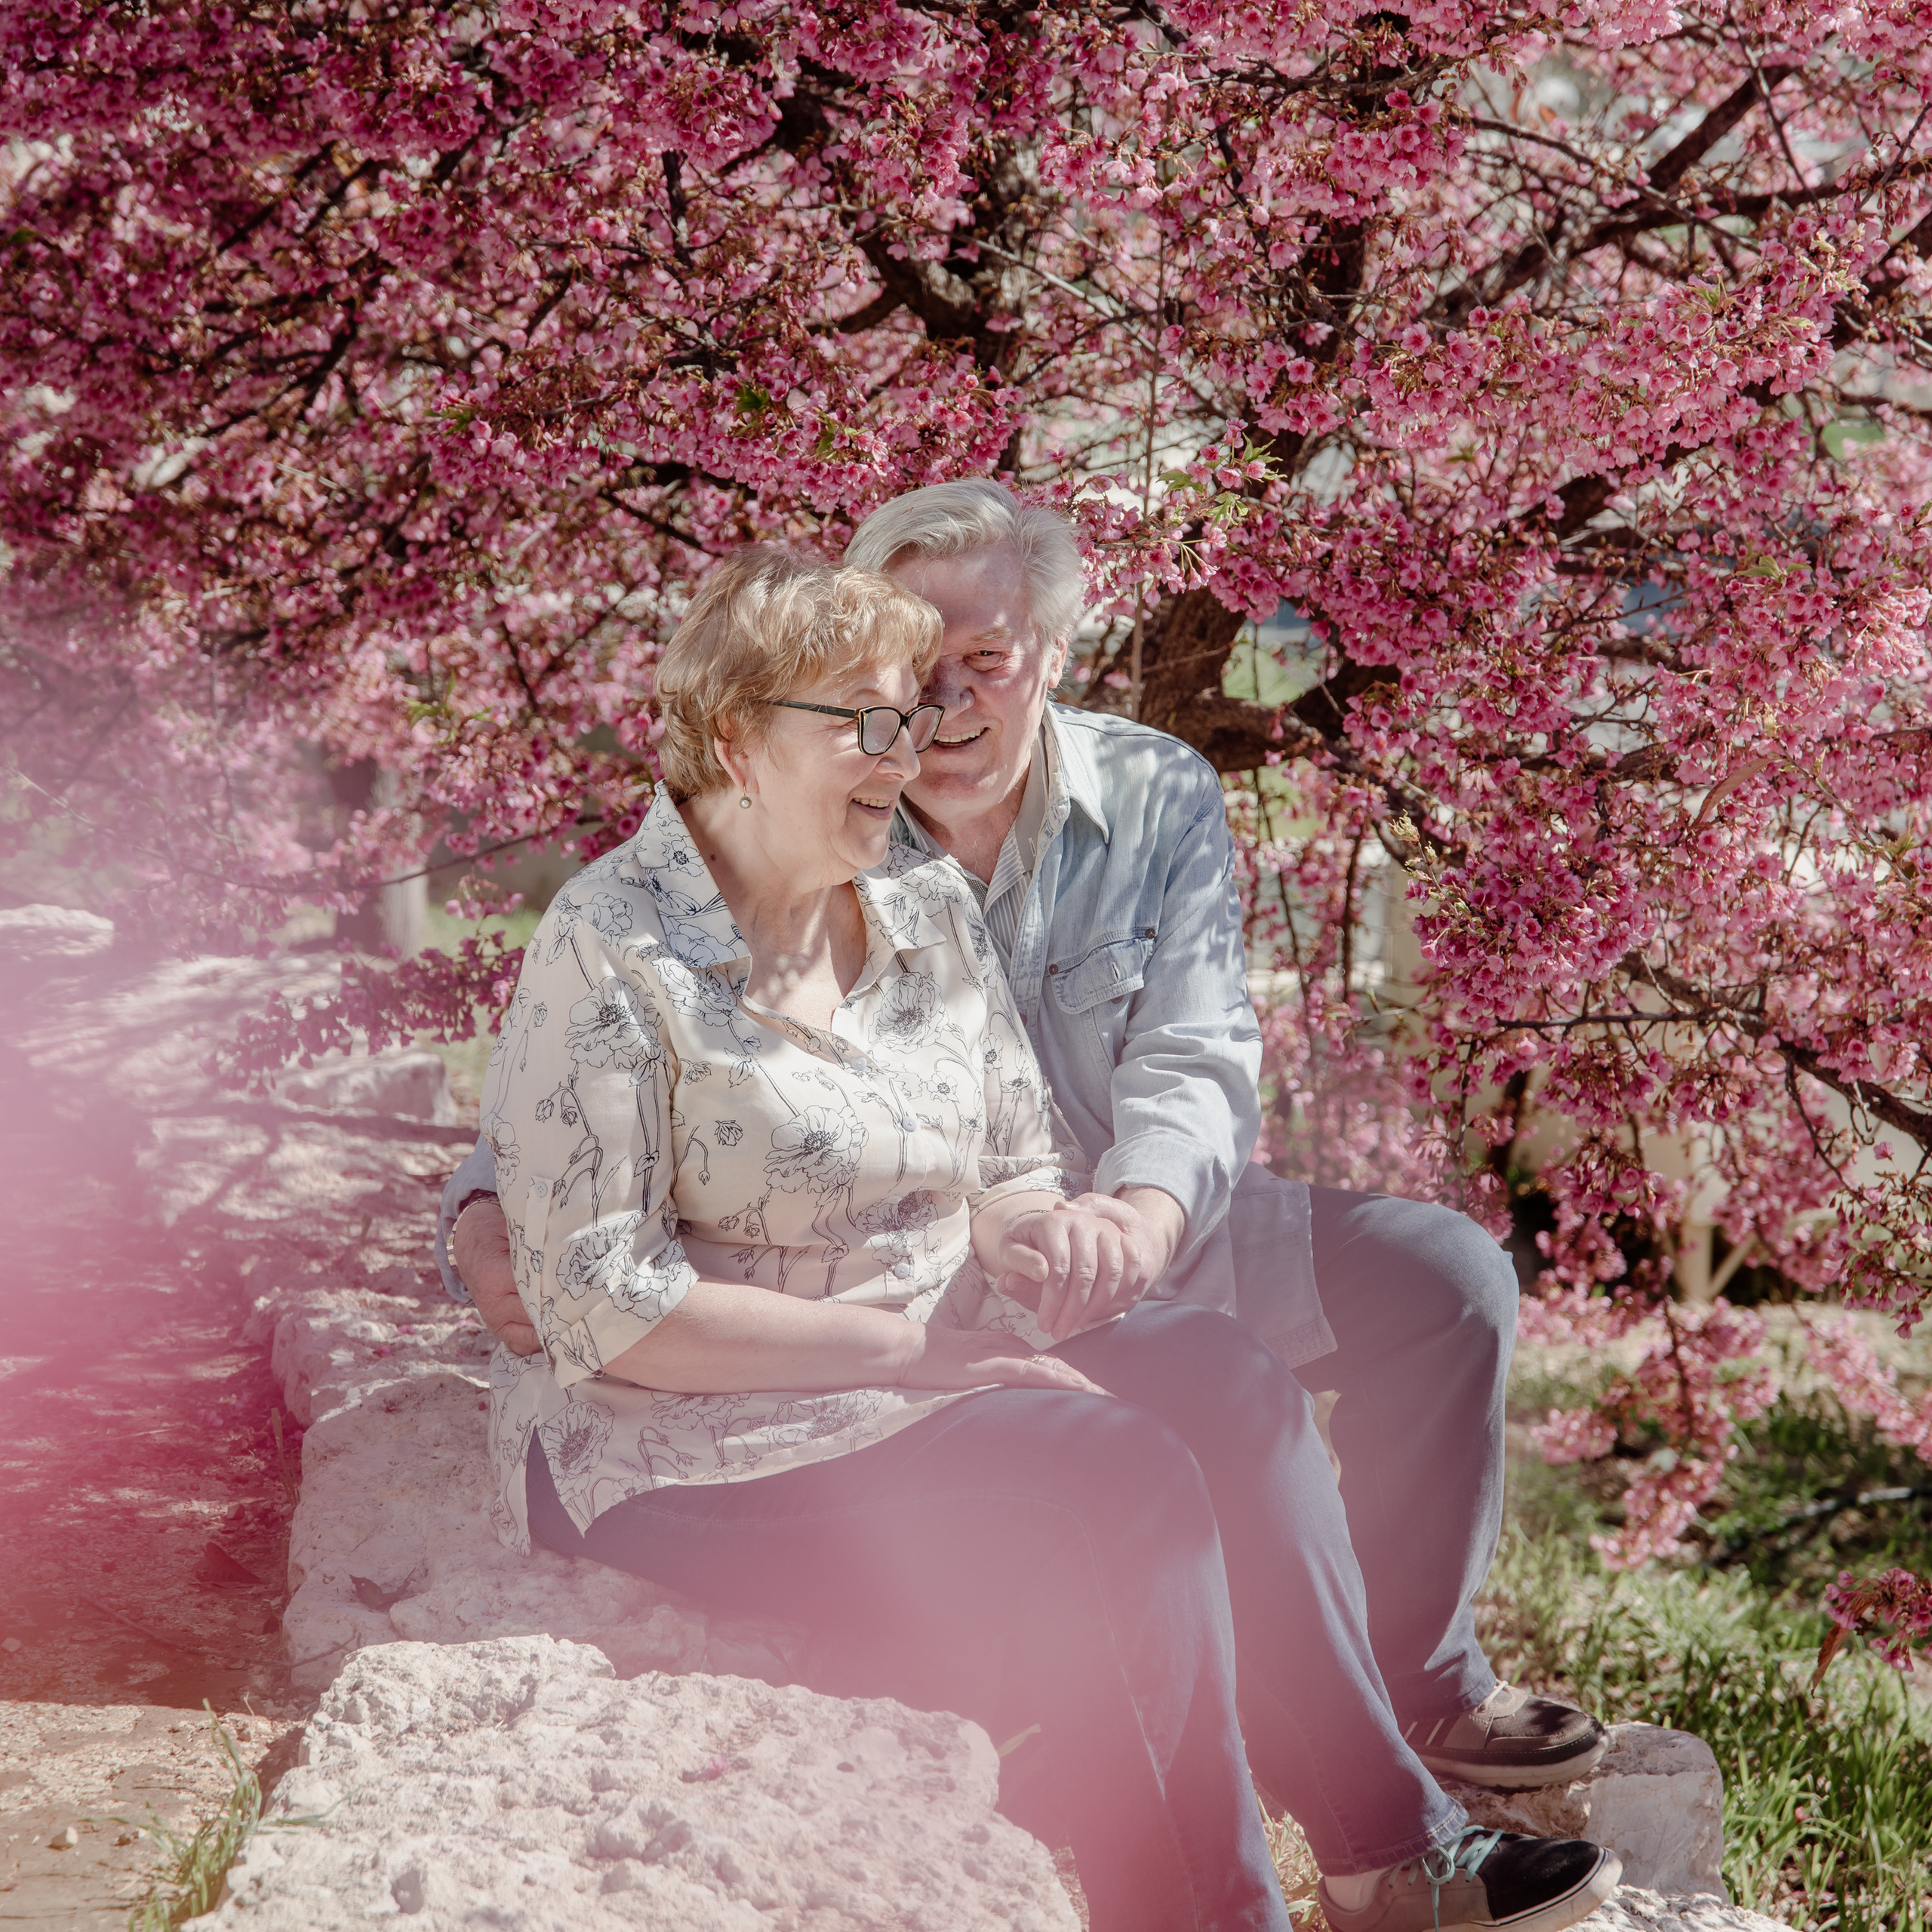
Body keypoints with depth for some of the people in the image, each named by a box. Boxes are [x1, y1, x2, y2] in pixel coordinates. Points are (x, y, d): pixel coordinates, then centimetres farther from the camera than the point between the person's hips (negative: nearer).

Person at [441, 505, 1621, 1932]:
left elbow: (1198, 1058, -15)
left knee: (1445, 1275, -9)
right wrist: (489, 1216, -32)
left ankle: (1424, 1680, 9)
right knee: (1229, 1385, -30)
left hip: (1134, 1218, 5)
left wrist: (1140, 1212, -38)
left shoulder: (1157, 800, -3)